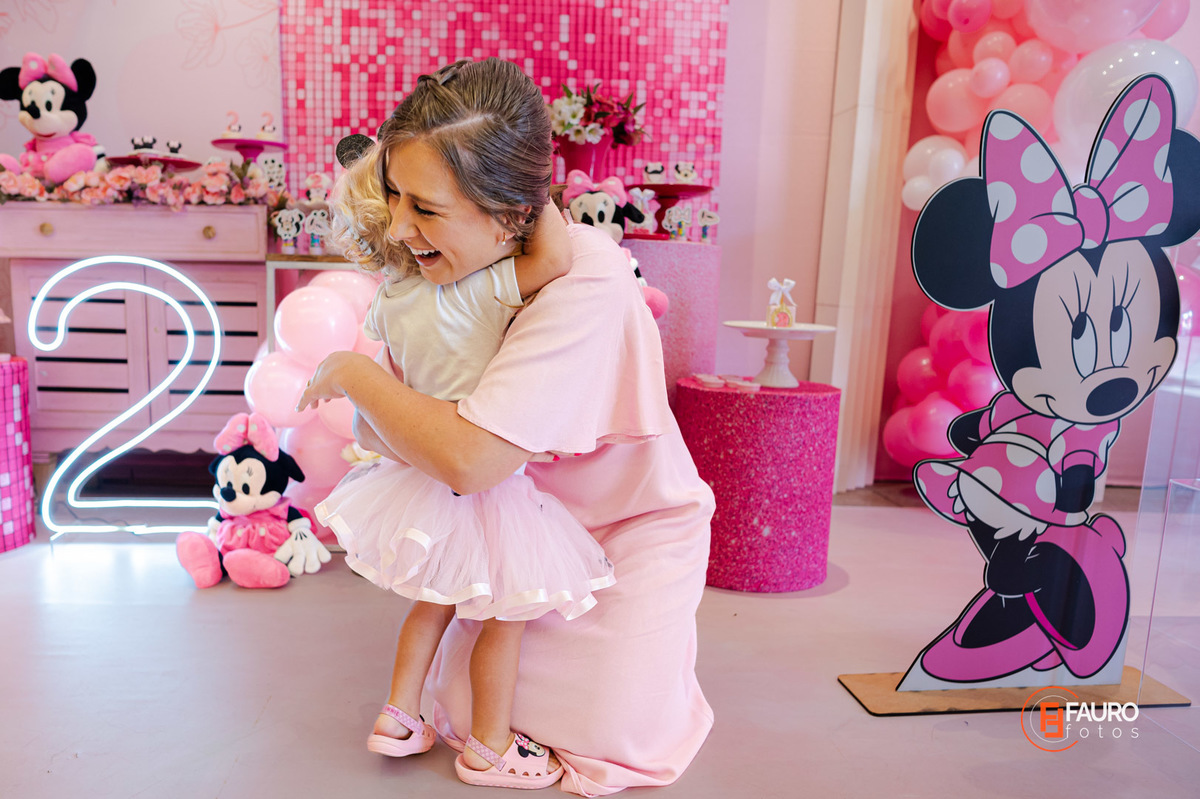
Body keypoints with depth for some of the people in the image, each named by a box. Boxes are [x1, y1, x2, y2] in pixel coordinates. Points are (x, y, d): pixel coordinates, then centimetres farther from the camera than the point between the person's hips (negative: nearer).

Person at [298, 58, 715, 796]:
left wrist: (354, 373, -27)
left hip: (637, 524, -5)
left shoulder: (587, 281, -36)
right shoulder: (464, 263, -14)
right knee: (463, 710, 6)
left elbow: (468, 459, -41)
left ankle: (653, 635, 28)